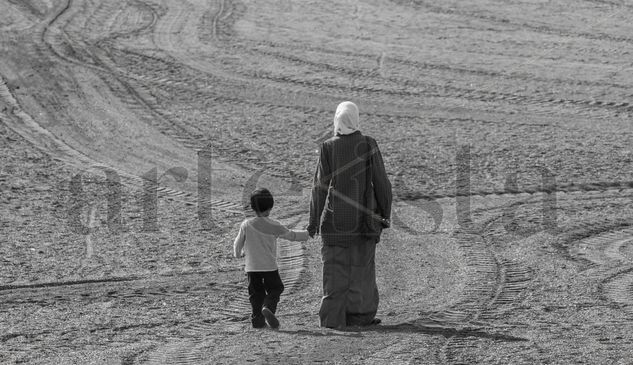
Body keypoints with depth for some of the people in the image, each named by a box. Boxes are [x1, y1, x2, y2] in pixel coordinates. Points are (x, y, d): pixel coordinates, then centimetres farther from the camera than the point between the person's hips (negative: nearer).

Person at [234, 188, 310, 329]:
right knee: (274, 289, 7)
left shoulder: (246, 225, 0)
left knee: (256, 292, 11)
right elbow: (291, 235, 6)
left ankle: (257, 318, 2)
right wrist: (308, 234, 21)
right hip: (269, 266, -2)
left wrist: (239, 253, 31)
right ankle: (268, 307, -19)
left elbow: (238, 244, 9)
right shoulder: (273, 226, -5)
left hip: (251, 267, 2)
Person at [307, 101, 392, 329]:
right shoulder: (368, 145, -6)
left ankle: (333, 317, 3)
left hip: (334, 219, 0)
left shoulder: (328, 147, -7)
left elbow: (320, 186, -5)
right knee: (361, 267, 11)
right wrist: (385, 213, 6)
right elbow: (381, 182, -4)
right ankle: (359, 314, 13)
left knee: (335, 268, 5)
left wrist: (314, 220, 3)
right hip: (363, 216, 0)